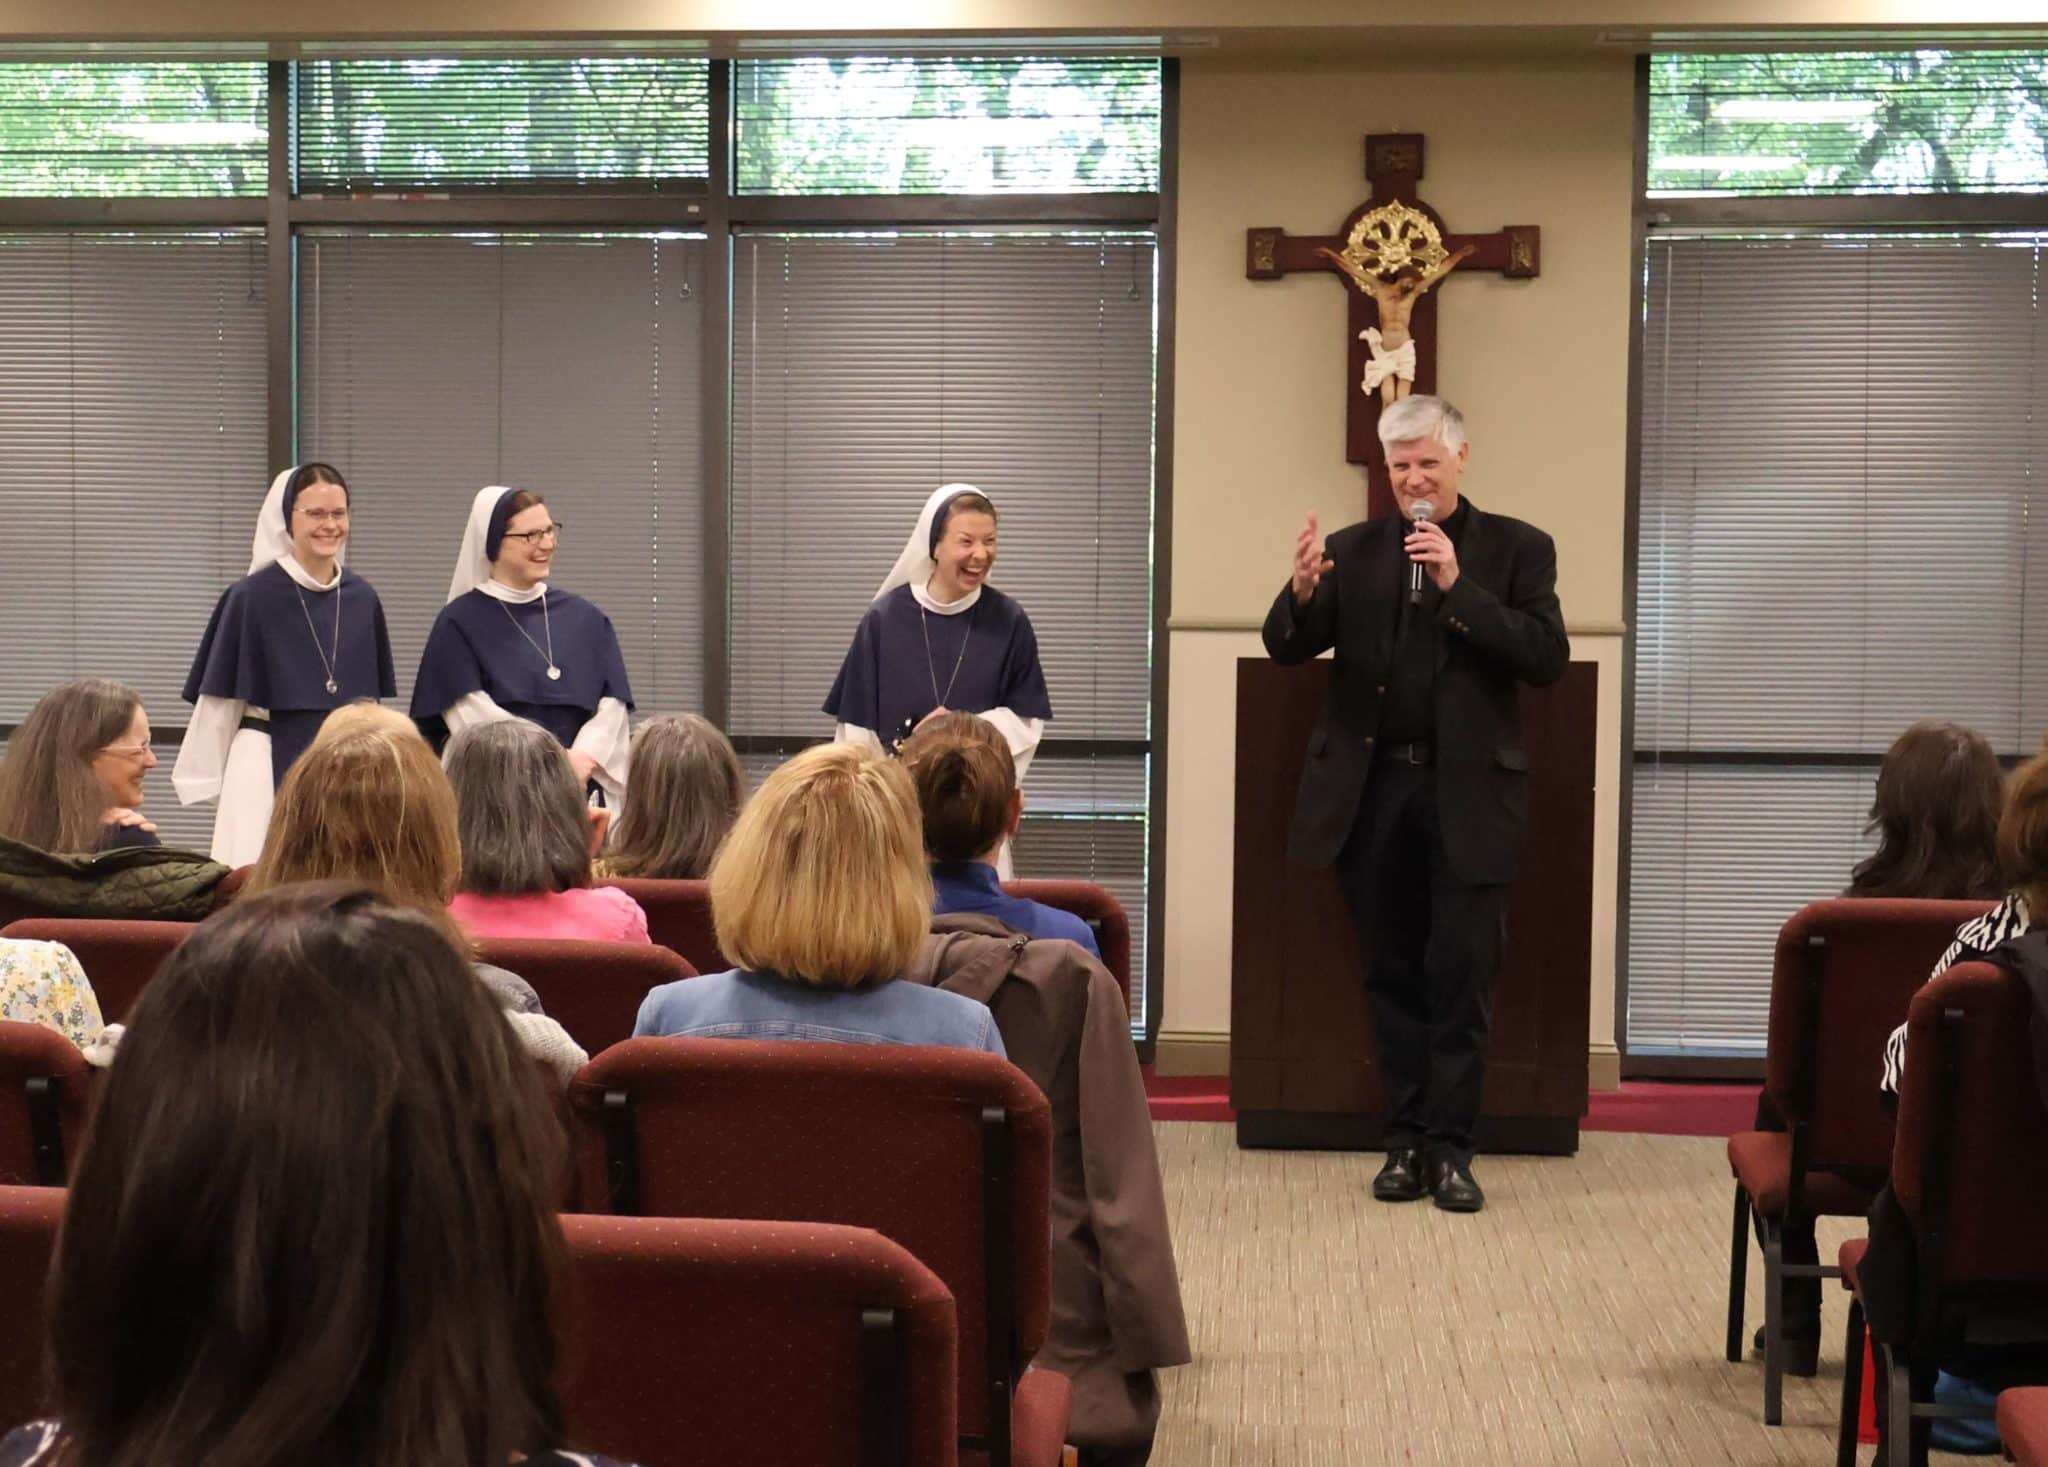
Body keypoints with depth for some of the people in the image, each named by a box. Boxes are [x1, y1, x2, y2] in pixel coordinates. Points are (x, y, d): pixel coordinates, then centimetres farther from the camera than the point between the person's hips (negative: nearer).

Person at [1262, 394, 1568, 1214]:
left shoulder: (1517, 549, 2)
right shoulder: (1352, 551, 9)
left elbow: (1548, 658, -9)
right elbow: (1286, 649, 2)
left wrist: (1458, 587, -17)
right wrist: (1303, 593, -19)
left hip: (1467, 793, -2)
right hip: (1371, 792, 3)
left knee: (1460, 976, -1)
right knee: (1392, 977, 9)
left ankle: (1449, 1147, 6)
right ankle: (1405, 1141, 16)